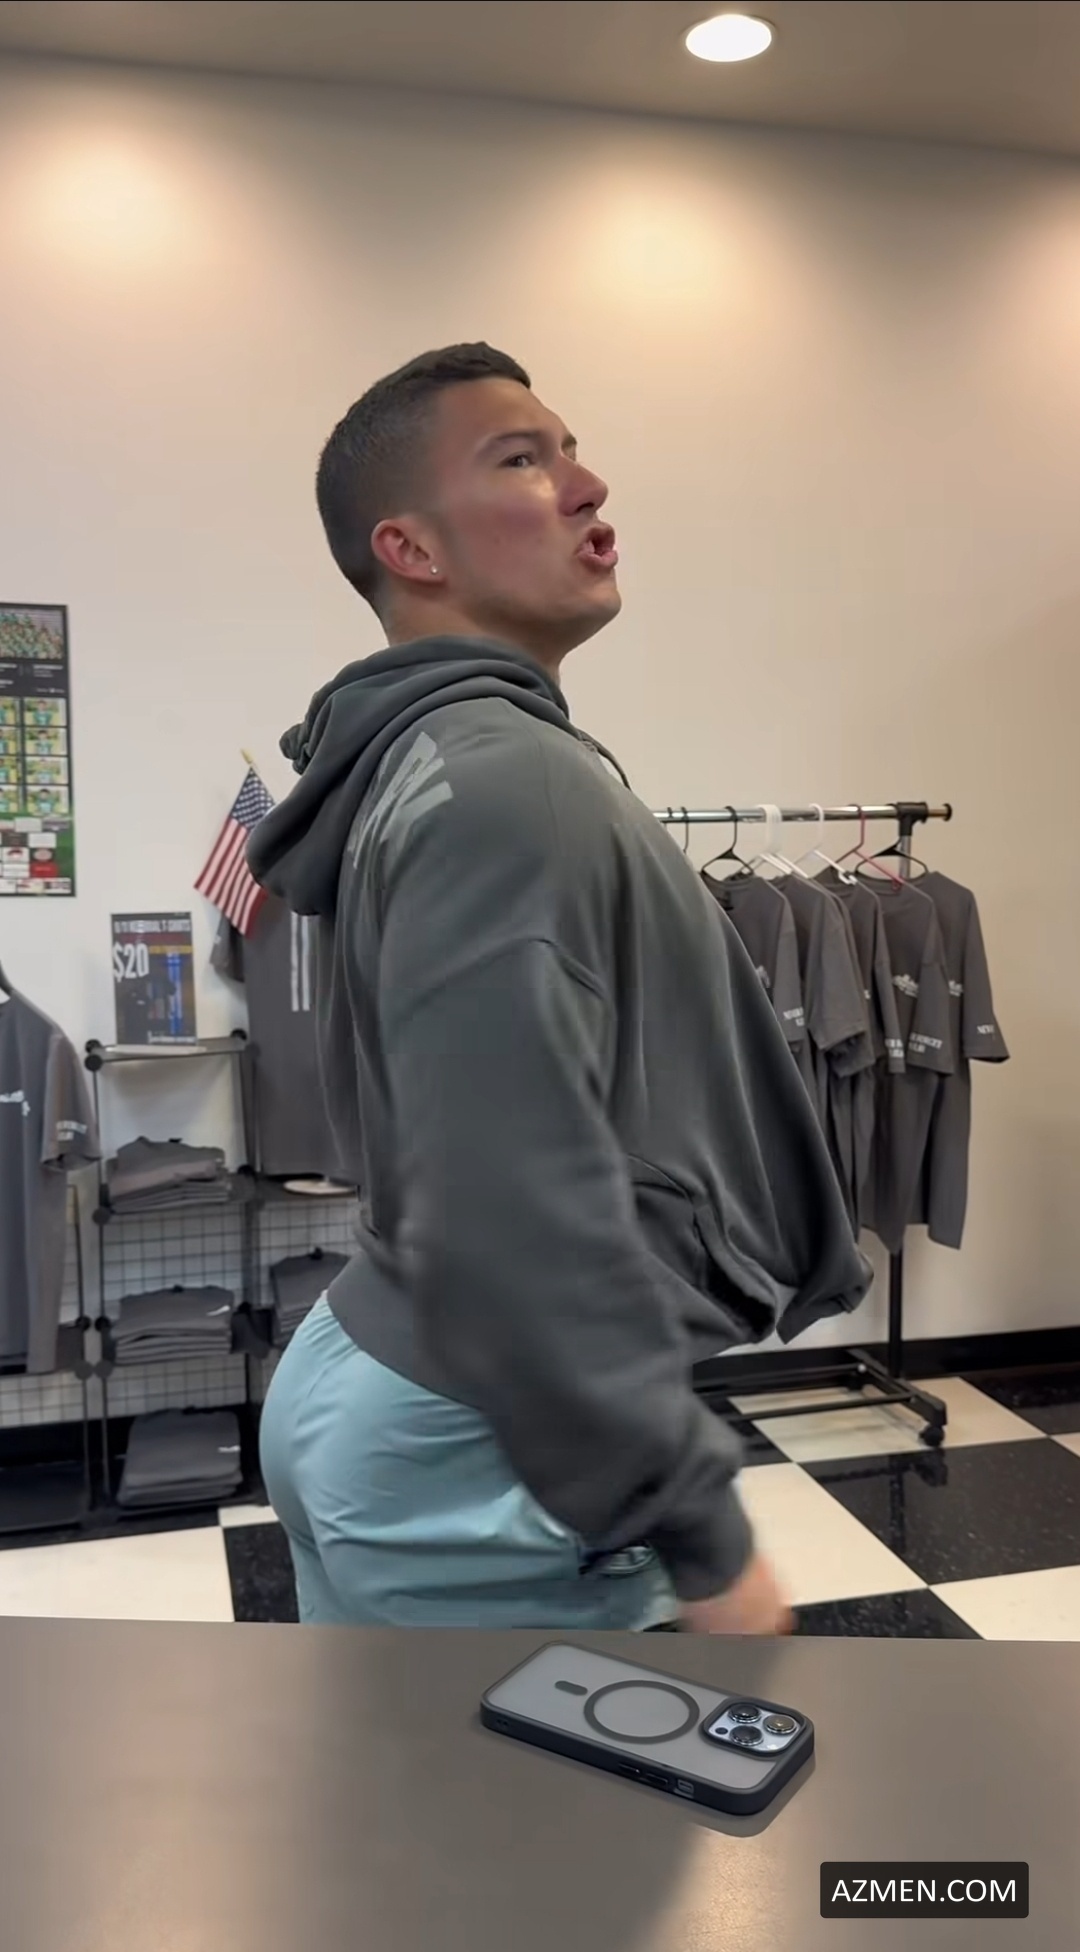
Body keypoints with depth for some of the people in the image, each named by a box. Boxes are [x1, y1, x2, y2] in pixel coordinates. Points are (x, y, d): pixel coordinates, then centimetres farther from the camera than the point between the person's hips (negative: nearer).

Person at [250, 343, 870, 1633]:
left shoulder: (417, 759, 11)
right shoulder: (504, 777, -22)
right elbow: (519, 1210, -29)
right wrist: (700, 1531, -21)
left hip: (384, 1391, 10)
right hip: (480, 1454, -10)